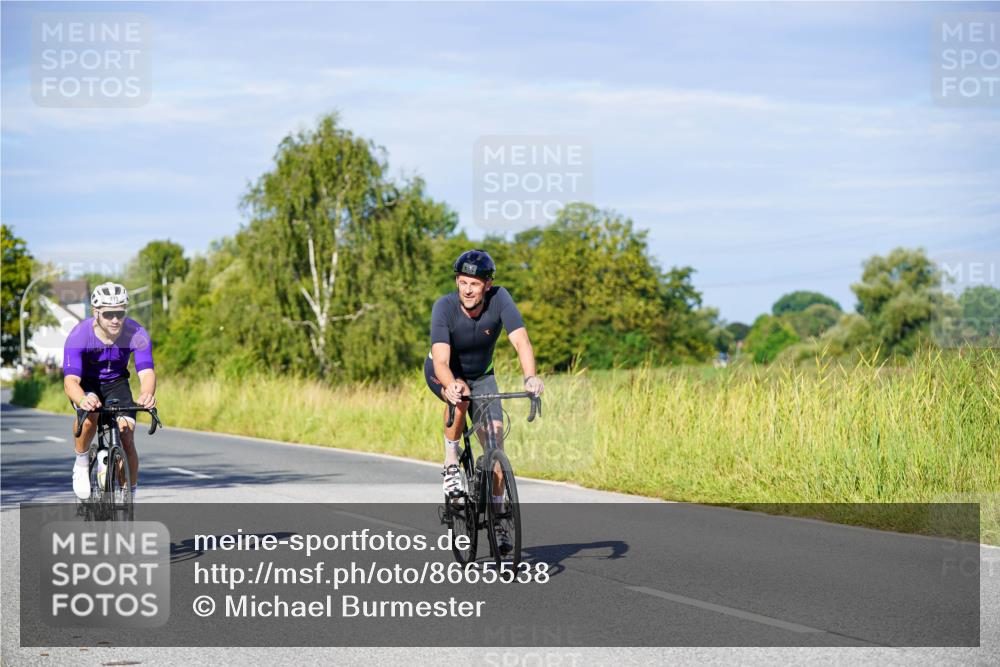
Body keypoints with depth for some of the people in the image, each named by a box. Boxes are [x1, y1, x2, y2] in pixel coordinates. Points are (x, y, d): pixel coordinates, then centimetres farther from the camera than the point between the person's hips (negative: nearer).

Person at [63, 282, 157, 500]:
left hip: (116, 382, 2)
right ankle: (81, 464, -9)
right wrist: (83, 400, -63)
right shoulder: (79, 336, -32)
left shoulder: (137, 334, -27)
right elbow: (70, 380, -40)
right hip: (86, 384, -2)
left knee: (127, 441, -12)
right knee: (90, 413, -35)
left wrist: (147, 395, -60)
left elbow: (147, 372, -36)